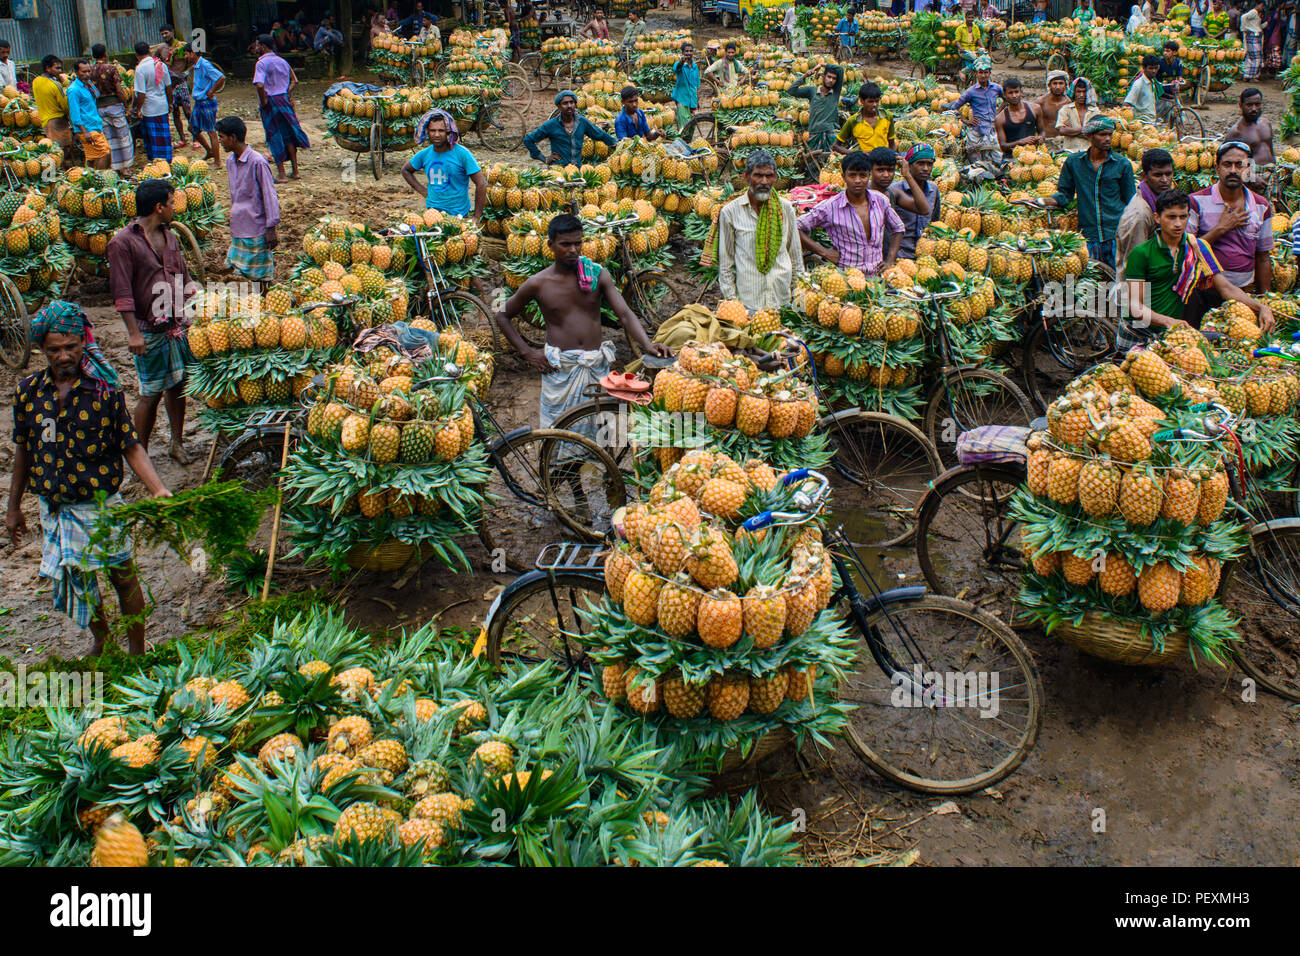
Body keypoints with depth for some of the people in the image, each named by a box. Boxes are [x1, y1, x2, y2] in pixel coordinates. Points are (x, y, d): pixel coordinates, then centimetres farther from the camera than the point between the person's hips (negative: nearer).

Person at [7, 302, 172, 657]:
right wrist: (13, 507, 14)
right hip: (52, 506, 3)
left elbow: (131, 447, -10)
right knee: (74, 580, 16)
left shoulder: (105, 389, -12)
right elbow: (23, 451, 8)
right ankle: (101, 638, 40)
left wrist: (159, 490, -25)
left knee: (122, 575, 7)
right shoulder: (28, 391, -3)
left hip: (100, 504, -3)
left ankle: (137, 649, 25)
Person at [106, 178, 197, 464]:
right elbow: (121, 292, -14)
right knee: (151, 394, -2)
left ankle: (177, 443, 26)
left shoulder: (169, 236, 10)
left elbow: (184, 277, 20)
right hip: (148, 330, -6)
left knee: (177, 385, 12)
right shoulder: (122, 242, -11)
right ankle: (140, 453, 11)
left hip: (177, 325, 6)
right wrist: (133, 332, -18)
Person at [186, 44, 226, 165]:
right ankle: (209, 151, 29)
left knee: (211, 132, -4)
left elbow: (222, 78, -27)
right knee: (193, 128, 17)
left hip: (207, 103, -10)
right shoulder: (195, 66, 10)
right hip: (198, 102, 10)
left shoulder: (204, 65, -19)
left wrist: (211, 92, -18)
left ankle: (217, 161, 3)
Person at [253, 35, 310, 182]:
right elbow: (294, 81, 13)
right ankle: (295, 171, 16)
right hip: (285, 100, 6)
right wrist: (289, 95, 9)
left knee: (275, 137, 1)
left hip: (271, 102, -6)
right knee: (288, 135, 13)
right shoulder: (282, 61, 9)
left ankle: (281, 174, 3)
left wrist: (263, 101, -15)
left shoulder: (262, 63, -13)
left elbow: (259, 85, -26)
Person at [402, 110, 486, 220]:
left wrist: (476, 217, -11)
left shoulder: (462, 153, -9)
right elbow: (405, 170, 25)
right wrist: (423, 191, 11)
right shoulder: (424, 154, 5)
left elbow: (482, 184, -10)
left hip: (458, 215, -3)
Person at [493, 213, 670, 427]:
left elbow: (625, 314, -8)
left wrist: (647, 345, -25)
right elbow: (503, 315, 9)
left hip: (597, 367, 2)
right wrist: (526, 352, 0)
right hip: (560, 369, -2)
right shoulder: (538, 284, -3)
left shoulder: (598, 274, -1)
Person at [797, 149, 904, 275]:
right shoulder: (830, 207, -3)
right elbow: (797, 228, -2)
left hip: (877, 277, 4)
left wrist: (890, 261, 16)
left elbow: (898, 228, 27)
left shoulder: (881, 201, 10)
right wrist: (824, 252, -6)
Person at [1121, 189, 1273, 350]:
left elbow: (1226, 288, 8)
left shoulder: (1197, 249, 10)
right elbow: (1135, 307, -8)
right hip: (1137, 335, -4)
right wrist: (1168, 321, -25)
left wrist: (1260, 307, -7)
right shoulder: (1141, 254, -3)